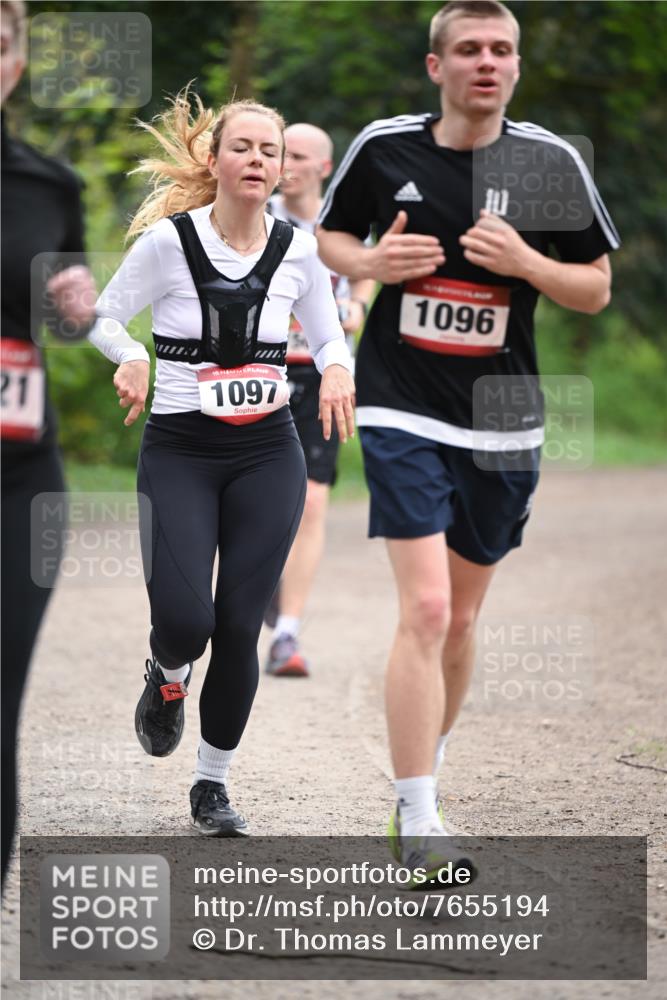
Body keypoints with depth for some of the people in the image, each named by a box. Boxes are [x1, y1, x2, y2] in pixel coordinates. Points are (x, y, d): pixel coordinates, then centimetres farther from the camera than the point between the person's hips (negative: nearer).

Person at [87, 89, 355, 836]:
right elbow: (105, 317, 0)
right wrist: (130, 359, -22)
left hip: (268, 454, 2)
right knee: (185, 619, -16)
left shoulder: (298, 249, -1)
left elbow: (328, 335, 10)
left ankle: (213, 784, 16)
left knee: (239, 626, -1)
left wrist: (336, 370, -12)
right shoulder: (168, 240, -10)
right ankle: (168, 677, 23)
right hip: (180, 452, -2)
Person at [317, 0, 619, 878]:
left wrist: (526, 262, -16)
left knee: (461, 618, 13)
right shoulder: (384, 148, -2)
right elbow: (328, 237, 14)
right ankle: (416, 823, -13)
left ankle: (425, 767, 37)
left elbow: (596, 289, 3)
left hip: (502, 423, 2)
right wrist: (371, 262, -8)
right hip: (403, 412, -2)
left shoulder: (551, 163, -2)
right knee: (426, 609, -16)